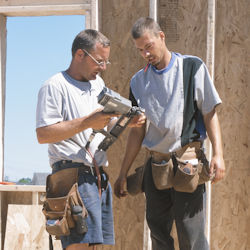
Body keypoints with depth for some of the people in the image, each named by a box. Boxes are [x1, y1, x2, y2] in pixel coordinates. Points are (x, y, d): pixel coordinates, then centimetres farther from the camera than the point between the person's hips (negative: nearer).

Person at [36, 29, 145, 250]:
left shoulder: (98, 84, 22)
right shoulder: (55, 86, -4)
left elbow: (111, 125, 28)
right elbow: (43, 134, -13)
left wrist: (129, 122, 5)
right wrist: (87, 122, -16)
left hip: (99, 177, 8)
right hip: (73, 174, -8)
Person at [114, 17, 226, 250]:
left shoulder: (192, 67, 1)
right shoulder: (139, 82, 11)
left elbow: (210, 113, 0)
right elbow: (138, 131, 15)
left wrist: (218, 154, -11)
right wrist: (123, 174, 12)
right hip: (155, 165, 4)